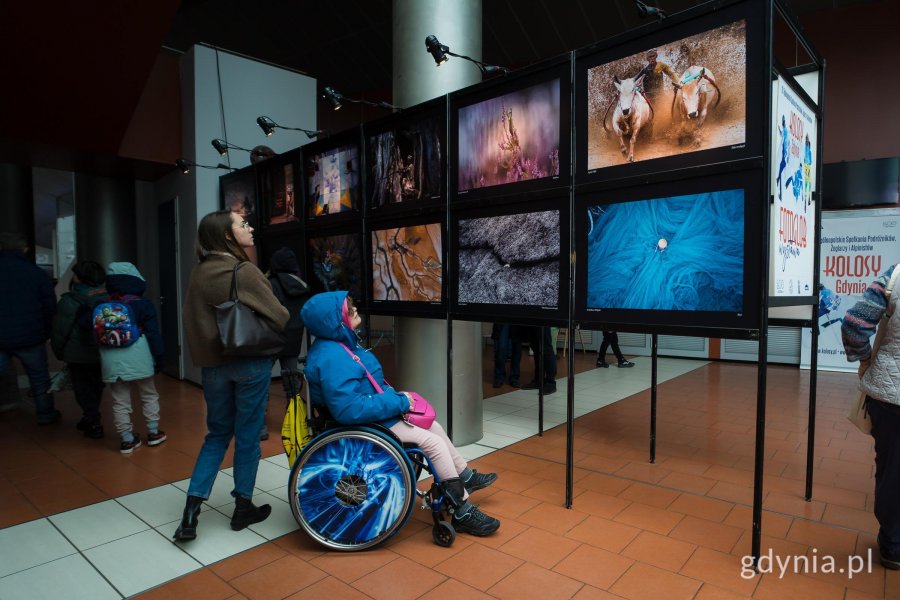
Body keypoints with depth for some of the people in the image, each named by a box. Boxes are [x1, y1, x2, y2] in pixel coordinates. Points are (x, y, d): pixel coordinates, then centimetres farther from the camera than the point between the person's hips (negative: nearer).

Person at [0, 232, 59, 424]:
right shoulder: (37, 273, -7)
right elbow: (50, 307, -5)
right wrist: (45, 333, 7)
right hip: (29, 337, -1)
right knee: (38, 375, 12)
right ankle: (45, 414, 22)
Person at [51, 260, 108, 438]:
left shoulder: (69, 302, -16)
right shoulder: (106, 297, -3)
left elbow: (60, 330, -11)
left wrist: (58, 351, 4)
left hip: (78, 354, -5)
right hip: (102, 352, 5)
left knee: (83, 387, 6)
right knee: (96, 385, 18)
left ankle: (94, 424, 5)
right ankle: (91, 418, 31)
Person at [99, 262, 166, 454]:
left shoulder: (101, 306, 5)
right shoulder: (143, 305, -5)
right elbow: (153, 334, -5)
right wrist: (158, 357, 2)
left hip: (111, 362, 2)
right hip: (138, 360, -2)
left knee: (120, 402, 12)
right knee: (149, 396, 16)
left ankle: (127, 439, 19)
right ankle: (153, 432, 24)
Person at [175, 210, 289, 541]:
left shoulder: (199, 271, 2)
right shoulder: (245, 271, -16)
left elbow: (193, 318, 8)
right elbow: (279, 316, -15)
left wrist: (202, 353, 16)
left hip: (212, 362, 6)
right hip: (250, 363, -5)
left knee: (217, 434, 18)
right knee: (247, 436, 9)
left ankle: (192, 510, 13)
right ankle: (243, 507, 23)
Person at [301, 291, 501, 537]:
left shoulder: (339, 345, 5)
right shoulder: (331, 358, -28)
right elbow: (348, 409, -34)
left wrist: (396, 398, 0)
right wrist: (399, 402, -26)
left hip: (373, 415, 10)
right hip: (365, 425, -10)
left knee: (434, 427, 14)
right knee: (433, 441, -10)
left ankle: (466, 477, 31)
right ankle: (464, 513, 2)